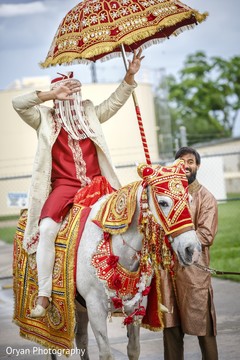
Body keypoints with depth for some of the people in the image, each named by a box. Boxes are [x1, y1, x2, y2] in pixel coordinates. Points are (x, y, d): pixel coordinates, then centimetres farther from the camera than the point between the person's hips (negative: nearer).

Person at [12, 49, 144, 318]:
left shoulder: (90, 114, 17)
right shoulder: (45, 119, 7)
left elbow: (116, 101, 18)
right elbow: (18, 104, -7)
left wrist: (130, 75, 4)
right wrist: (52, 95, -16)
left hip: (97, 183, 4)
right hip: (64, 186, -4)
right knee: (47, 228, -27)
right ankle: (43, 296, -26)